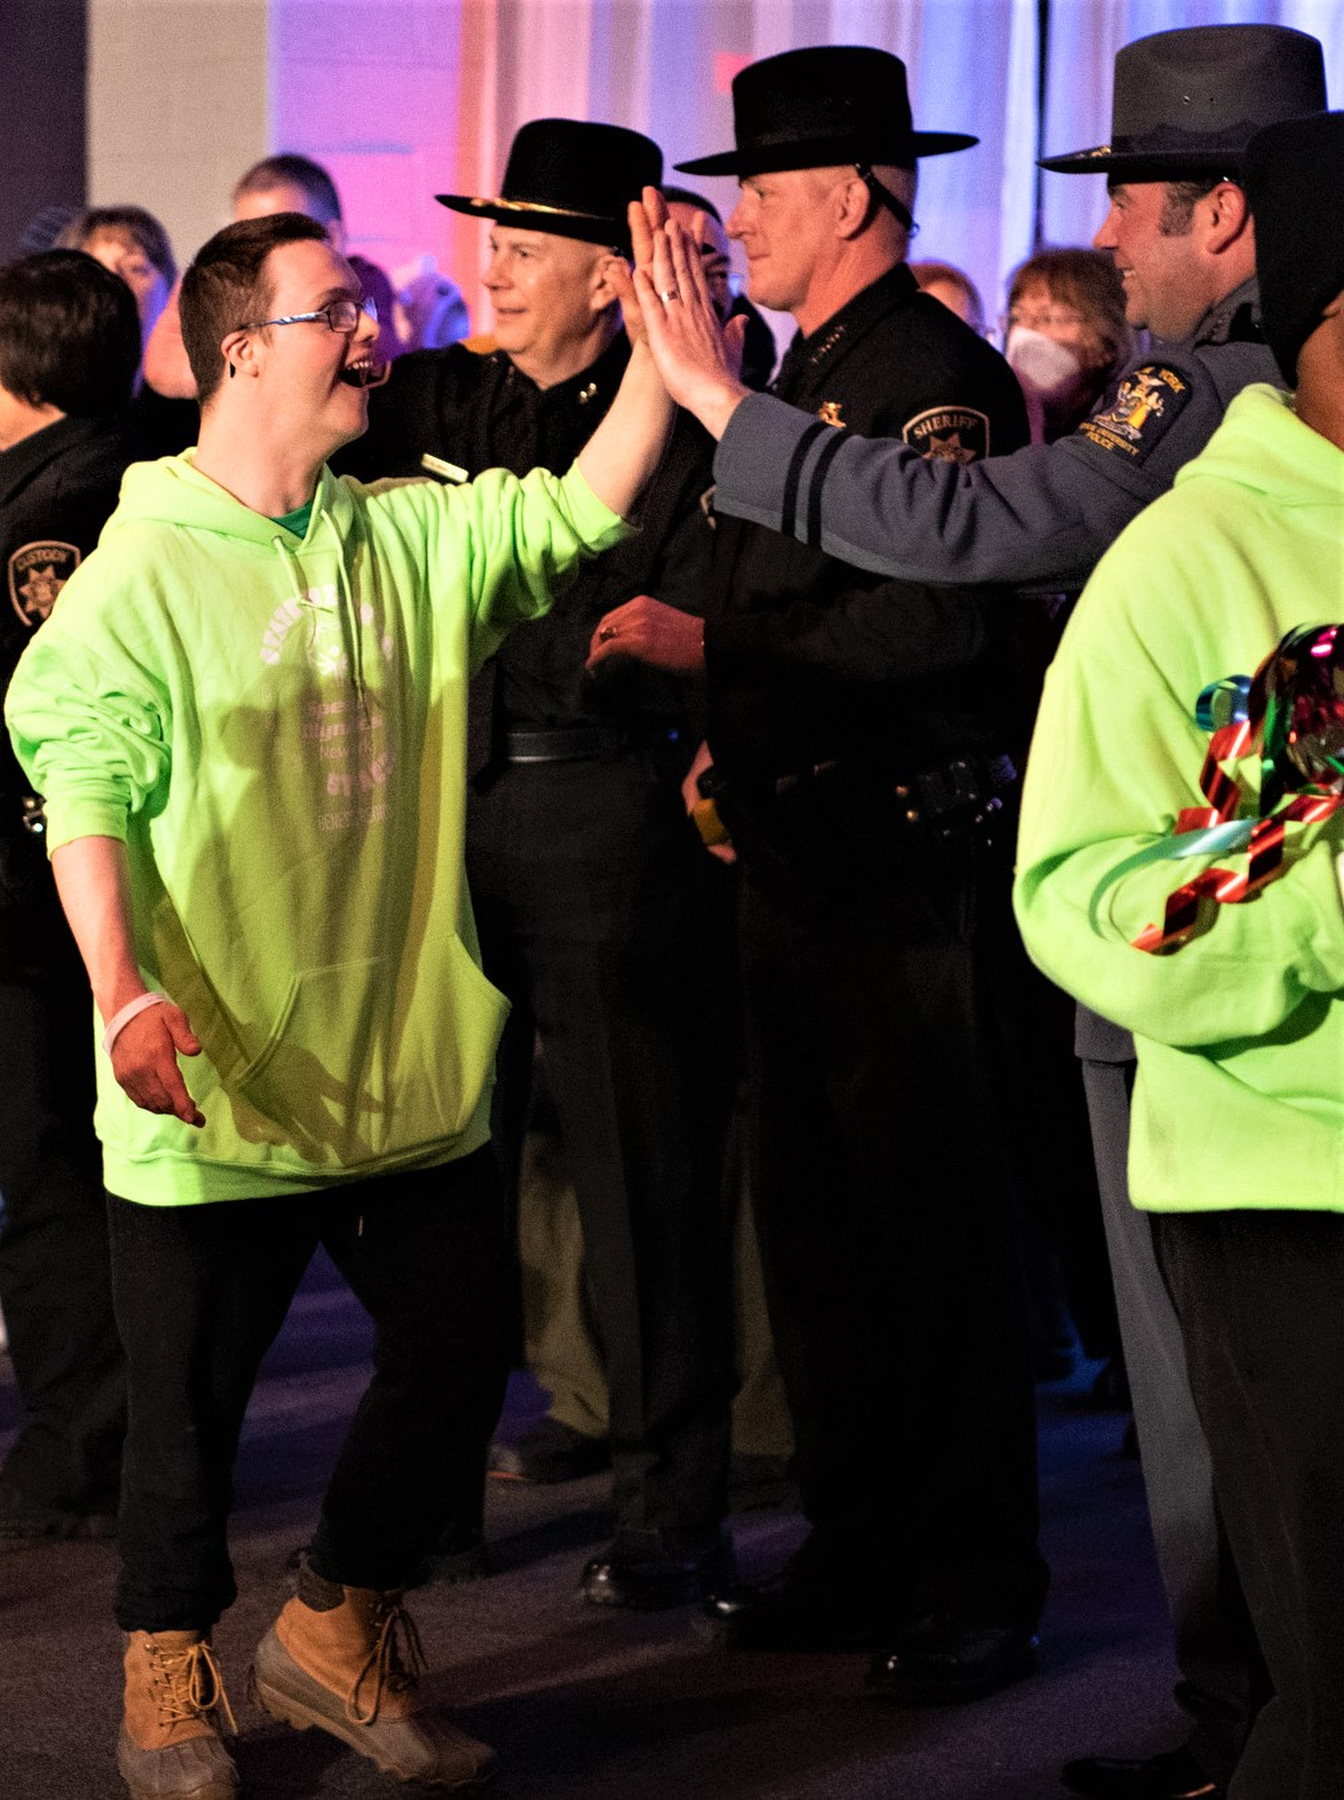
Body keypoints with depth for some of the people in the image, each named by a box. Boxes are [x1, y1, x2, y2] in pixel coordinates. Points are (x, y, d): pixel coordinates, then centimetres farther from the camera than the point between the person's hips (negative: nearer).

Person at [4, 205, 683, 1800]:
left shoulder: (412, 537, 8)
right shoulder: (140, 574, -10)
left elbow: (581, 511, 6)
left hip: (408, 1062, 6)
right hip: (217, 1083, -6)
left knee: (455, 1354, 12)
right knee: (191, 1398, 7)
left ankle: (334, 1635, 32)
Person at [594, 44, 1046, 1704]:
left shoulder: (936, 376, -13)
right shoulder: (798, 379, 16)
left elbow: (930, 618, -25)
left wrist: (707, 648, -20)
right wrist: (735, 741, 12)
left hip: (911, 864, -9)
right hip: (797, 858, 9)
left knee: (938, 1226, -3)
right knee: (811, 1218, 14)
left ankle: (979, 1586, 6)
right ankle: (858, 1551, 24)